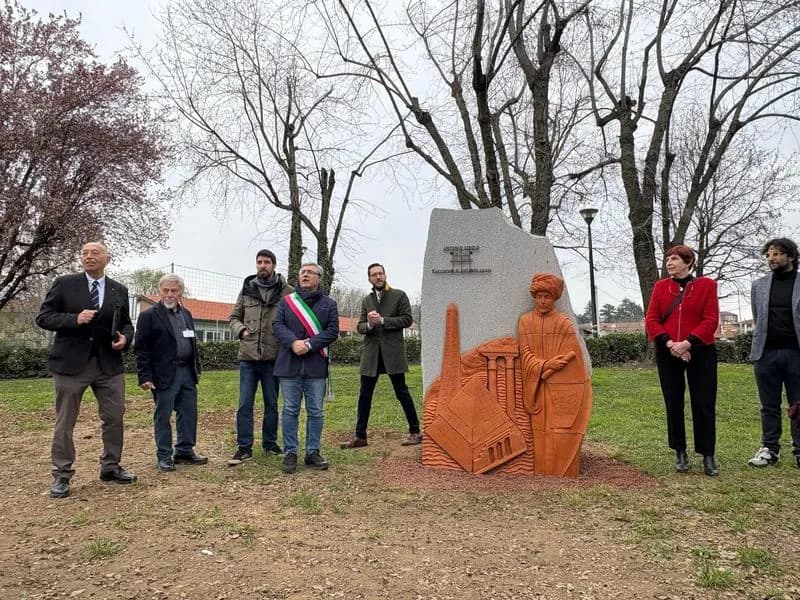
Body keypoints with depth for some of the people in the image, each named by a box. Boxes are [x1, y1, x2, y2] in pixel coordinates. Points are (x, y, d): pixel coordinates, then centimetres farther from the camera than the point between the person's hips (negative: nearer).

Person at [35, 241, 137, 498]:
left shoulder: (119, 290, 9)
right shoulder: (64, 284, 0)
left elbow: (126, 323, 16)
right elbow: (43, 317, -3)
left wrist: (125, 338, -6)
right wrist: (75, 319, -18)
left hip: (109, 363, 3)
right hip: (71, 362, -3)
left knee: (114, 417, 7)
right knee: (65, 421, 4)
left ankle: (111, 467, 22)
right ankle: (61, 475, 15)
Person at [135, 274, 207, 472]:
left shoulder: (186, 315, 15)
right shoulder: (149, 316, -4)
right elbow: (141, 349, -8)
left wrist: (197, 369, 15)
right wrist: (145, 376, -13)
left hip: (187, 372, 6)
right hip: (164, 374, -6)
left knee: (189, 414, 9)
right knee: (162, 416, 3)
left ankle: (185, 451, 21)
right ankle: (164, 456, 12)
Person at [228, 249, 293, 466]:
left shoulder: (286, 291, -3)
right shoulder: (247, 289, 7)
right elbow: (234, 317, 15)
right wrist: (241, 329, -4)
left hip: (273, 357, -2)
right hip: (248, 356, 2)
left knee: (271, 403, 12)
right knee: (244, 404, 3)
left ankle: (270, 443, 25)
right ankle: (244, 447, 12)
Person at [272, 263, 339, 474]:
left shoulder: (329, 304, 8)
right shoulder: (286, 301, 11)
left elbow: (332, 331, -2)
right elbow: (277, 325, 0)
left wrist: (308, 344, -15)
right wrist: (293, 343, -18)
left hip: (316, 365, 0)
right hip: (289, 363, 0)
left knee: (315, 411, 5)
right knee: (290, 410, 4)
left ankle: (313, 453, 15)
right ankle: (290, 453, 11)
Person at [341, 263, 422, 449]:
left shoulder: (399, 295, 3)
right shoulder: (366, 300, 15)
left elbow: (407, 319, -6)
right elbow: (360, 326, 12)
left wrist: (382, 320, -14)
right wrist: (369, 324, -11)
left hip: (393, 352, -4)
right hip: (371, 353, 4)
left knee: (402, 392, 2)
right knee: (365, 395, 4)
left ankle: (415, 432, 14)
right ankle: (360, 436, 11)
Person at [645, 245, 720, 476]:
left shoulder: (706, 285, 0)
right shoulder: (660, 286, 6)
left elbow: (710, 320, -7)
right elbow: (651, 320, 0)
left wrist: (688, 343, -18)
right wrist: (669, 343, -15)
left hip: (700, 352, -2)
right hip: (667, 353, 2)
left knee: (704, 404, 1)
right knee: (673, 403, 7)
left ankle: (708, 455, 12)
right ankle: (680, 453, 19)